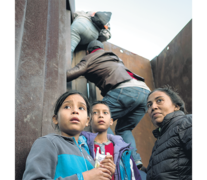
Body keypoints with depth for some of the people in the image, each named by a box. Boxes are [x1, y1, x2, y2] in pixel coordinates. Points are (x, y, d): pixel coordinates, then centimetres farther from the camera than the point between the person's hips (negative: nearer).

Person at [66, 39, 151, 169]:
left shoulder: (90, 58, 17)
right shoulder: (115, 57, 36)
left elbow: (69, 74, 7)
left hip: (126, 89, -7)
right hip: (146, 91, 8)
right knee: (124, 129, 18)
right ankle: (135, 159, -2)